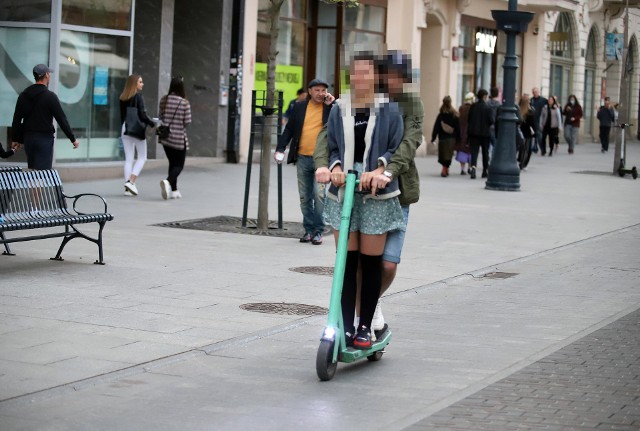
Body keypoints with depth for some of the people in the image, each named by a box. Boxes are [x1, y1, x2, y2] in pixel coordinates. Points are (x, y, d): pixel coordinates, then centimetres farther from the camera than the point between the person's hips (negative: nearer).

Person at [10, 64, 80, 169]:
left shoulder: (23, 95, 7)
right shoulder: (50, 96, -10)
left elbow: (16, 119, 10)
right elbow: (61, 119, -10)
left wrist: (15, 139, 18)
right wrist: (73, 139, -4)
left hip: (28, 138, 6)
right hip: (45, 138, -6)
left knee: (32, 170, 15)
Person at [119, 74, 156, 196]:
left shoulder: (123, 98, 7)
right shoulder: (138, 97, -11)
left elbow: (122, 116, 11)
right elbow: (142, 115, -15)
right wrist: (153, 124, -3)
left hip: (126, 130, 6)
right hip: (138, 130, -6)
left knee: (128, 159, 7)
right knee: (142, 157, 6)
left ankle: (128, 187, 4)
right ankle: (131, 181, -10)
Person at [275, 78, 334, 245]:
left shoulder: (330, 107, 1)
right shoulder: (299, 107, 8)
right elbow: (289, 129, 12)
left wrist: (331, 104, -13)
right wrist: (280, 148, 3)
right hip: (302, 158, 3)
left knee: (319, 195, -12)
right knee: (305, 197, 8)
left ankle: (318, 231, -2)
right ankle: (309, 229, 18)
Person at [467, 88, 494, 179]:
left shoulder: (473, 107, -2)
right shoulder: (487, 108, -12)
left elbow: (469, 119, 1)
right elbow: (491, 121, -14)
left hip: (473, 132, 2)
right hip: (485, 133, -2)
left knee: (474, 151, 0)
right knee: (485, 152, 13)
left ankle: (473, 167, -23)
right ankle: (485, 171, 21)